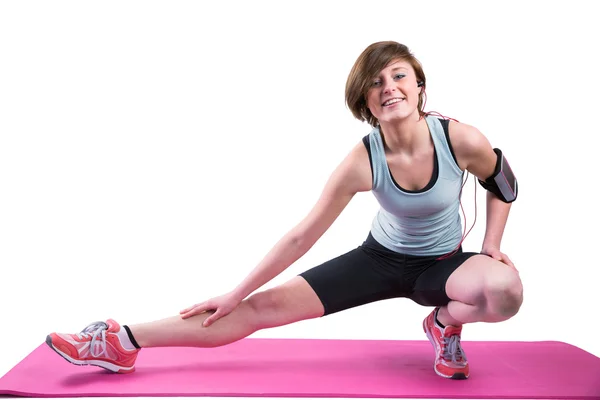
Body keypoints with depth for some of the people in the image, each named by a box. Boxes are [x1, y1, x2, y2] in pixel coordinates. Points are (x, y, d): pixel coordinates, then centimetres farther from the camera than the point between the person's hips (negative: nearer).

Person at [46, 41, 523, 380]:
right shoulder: (362, 161, -24)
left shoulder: (462, 140, -24)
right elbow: (302, 236, -17)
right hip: (382, 259, -1)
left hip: (443, 265, 1)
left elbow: (504, 186, 0)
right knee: (266, 306, -11)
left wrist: (491, 246, -10)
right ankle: (120, 343, -8)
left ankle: (446, 322, 2)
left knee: (506, 290, -34)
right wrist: (235, 293, -14)